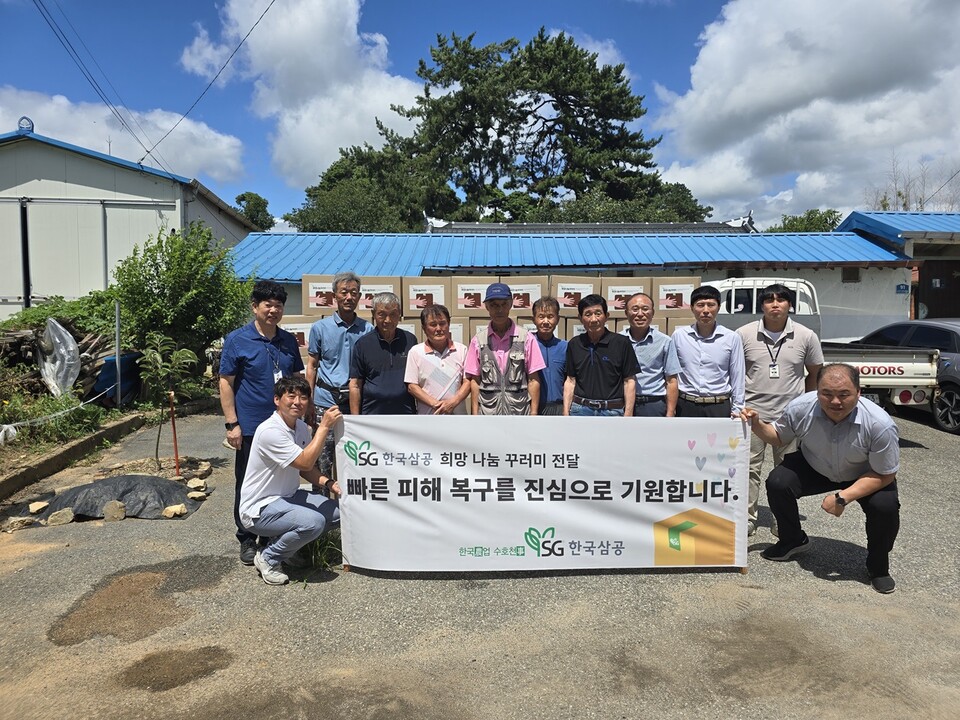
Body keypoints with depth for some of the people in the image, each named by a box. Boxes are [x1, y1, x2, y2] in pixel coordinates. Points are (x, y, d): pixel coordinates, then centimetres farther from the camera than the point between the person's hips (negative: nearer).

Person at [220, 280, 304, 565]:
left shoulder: (288, 340, 7)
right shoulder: (237, 340, -7)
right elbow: (226, 383, -7)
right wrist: (231, 424, -12)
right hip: (251, 428, -4)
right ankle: (247, 540, 23)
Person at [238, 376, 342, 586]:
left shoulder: (302, 427, 3)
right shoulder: (269, 431, -23)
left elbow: (305, 468, 14)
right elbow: (305, 462, -28)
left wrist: (327, 483, -4)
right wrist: (324, 427, -26)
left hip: (288, 497, 9)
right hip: (260, 508, -9)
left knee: (337, 510, -6)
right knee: (314, 521, -30)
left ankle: (284, 543, 11)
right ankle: (268, 558, -4)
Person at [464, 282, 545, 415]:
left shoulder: (526, 338, -1)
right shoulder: (478, 340, 2)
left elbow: (533, 380, 1)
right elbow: (475, 380, 5)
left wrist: (533, 414, -3)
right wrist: (475, 414, 2)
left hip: (520, 412, -1)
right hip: (488, 413, 1)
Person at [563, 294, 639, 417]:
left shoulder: (621, 343, -3)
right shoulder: (574, 344, 6)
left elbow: (629, 381, -2)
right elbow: (570, 381, 10)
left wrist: (628, 415, -7)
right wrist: (566, 413, 4)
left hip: (612, 411, -2)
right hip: (580, 410, 3)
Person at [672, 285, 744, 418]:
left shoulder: (732, 338, -2)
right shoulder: (679, 335, 0)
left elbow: (737, 377, 4)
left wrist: (736, 409, 3)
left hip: (719, 407, 0)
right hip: (686, 407, 1)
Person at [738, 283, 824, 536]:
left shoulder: (806, 336, 0)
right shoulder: (744, 334, -2)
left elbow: (815, 373, 11)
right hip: (753, 413, -1)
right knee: (749, 468, 4)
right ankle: (746, 519, 14)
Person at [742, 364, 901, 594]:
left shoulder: (880, 425, -32)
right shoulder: (800, 408, -26)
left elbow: (884, 475, -21)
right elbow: (778, 437, -5)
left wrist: (843, 497, -30)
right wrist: (757, 425, -26)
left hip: (867, 476, -2)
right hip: (815, 468, 2)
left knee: (885, 506, -29)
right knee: (777, 482, -21)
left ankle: (878, 567, 3)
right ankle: (792, 540, 10)